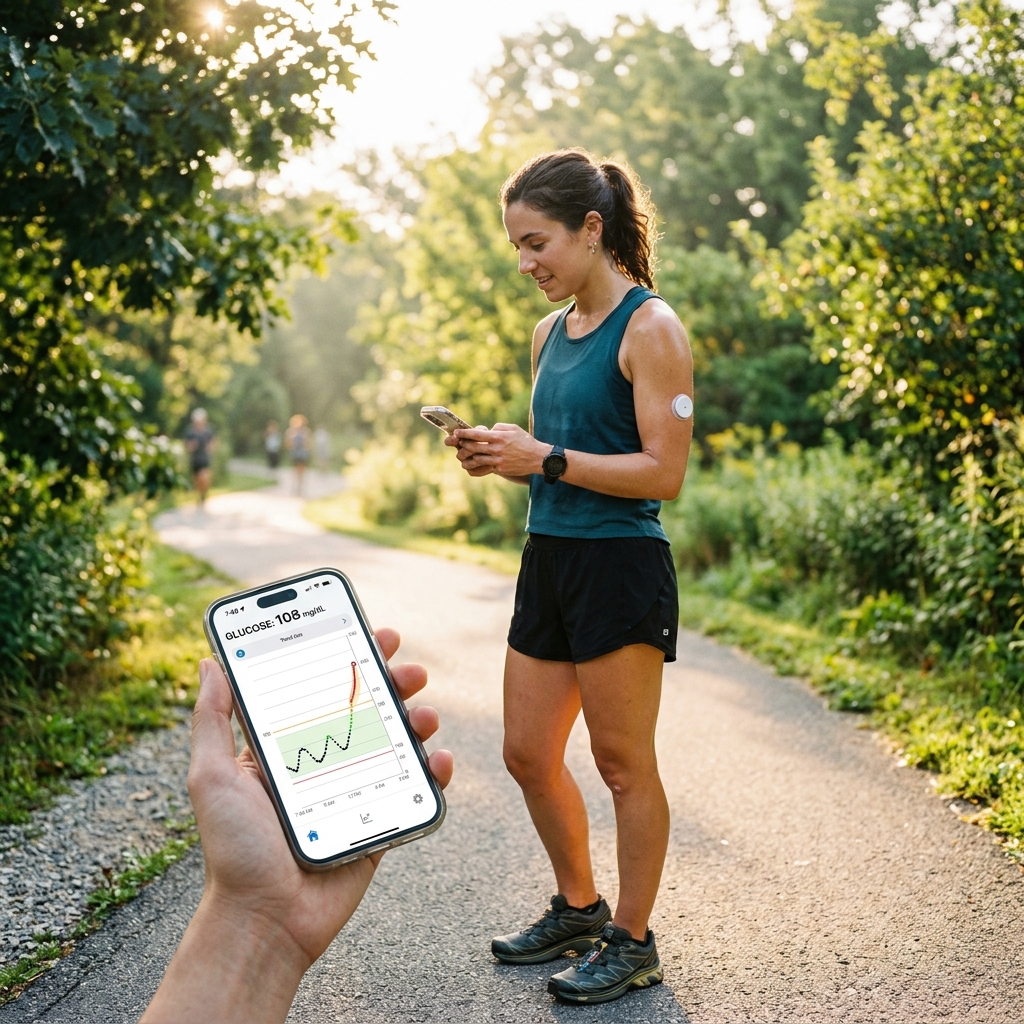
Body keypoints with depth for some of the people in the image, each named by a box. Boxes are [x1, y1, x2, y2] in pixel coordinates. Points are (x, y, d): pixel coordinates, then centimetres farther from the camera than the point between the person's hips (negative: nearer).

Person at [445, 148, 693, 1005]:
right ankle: (579, 909, 33)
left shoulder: (650, 328, -11)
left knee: (623, 763, 3)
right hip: (548, 558, 8)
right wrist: (502, 455, 2)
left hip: (621, 566, -8)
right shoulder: (552, 332, 13)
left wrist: (545, 459, -18)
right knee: (528, 755, 14)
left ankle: (633, 943, 19)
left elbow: (664, 472, -16)